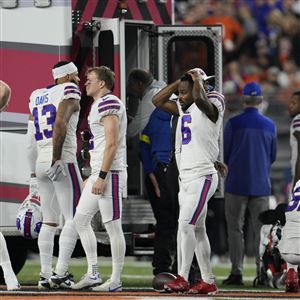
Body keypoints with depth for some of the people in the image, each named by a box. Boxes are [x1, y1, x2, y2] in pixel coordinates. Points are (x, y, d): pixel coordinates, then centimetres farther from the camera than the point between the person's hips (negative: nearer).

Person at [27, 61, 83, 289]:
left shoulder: (37, 96, 16)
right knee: (73, 219, -4)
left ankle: (45, 275, 8)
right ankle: (60, 273, -13)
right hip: (63, 162, -7)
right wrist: (56, 160, -20)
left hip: (41, 163, 7)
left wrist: (34, 172, 20)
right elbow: (60, 125, -20)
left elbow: (31, 141, 15)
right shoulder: (69, 92, -4)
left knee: (49, 221, 12)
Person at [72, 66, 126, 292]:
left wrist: (102, 177, -21)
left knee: (113, 225, -6)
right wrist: (94, 176, 23)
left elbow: (111, 144, -19)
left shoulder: (109, 103, -13)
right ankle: (93, 274, 13)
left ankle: (116, 280, -2)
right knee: (81, 219, 11)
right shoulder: (99, 105, 19)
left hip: (110, 172, -11)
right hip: (99, 172, 11)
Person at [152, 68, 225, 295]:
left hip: (202, 176, -9)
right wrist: (181, 81, 12)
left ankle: (183, 278, -15)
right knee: (197, 229, 9)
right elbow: (158, 101, 20)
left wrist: (197, 79, -14)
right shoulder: (184, 109, 14)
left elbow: (199, 98, -33)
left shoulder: (210, 107, -11)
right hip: (186, 178, 9)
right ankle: (208, 281, 12)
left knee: (185, 225, -15)